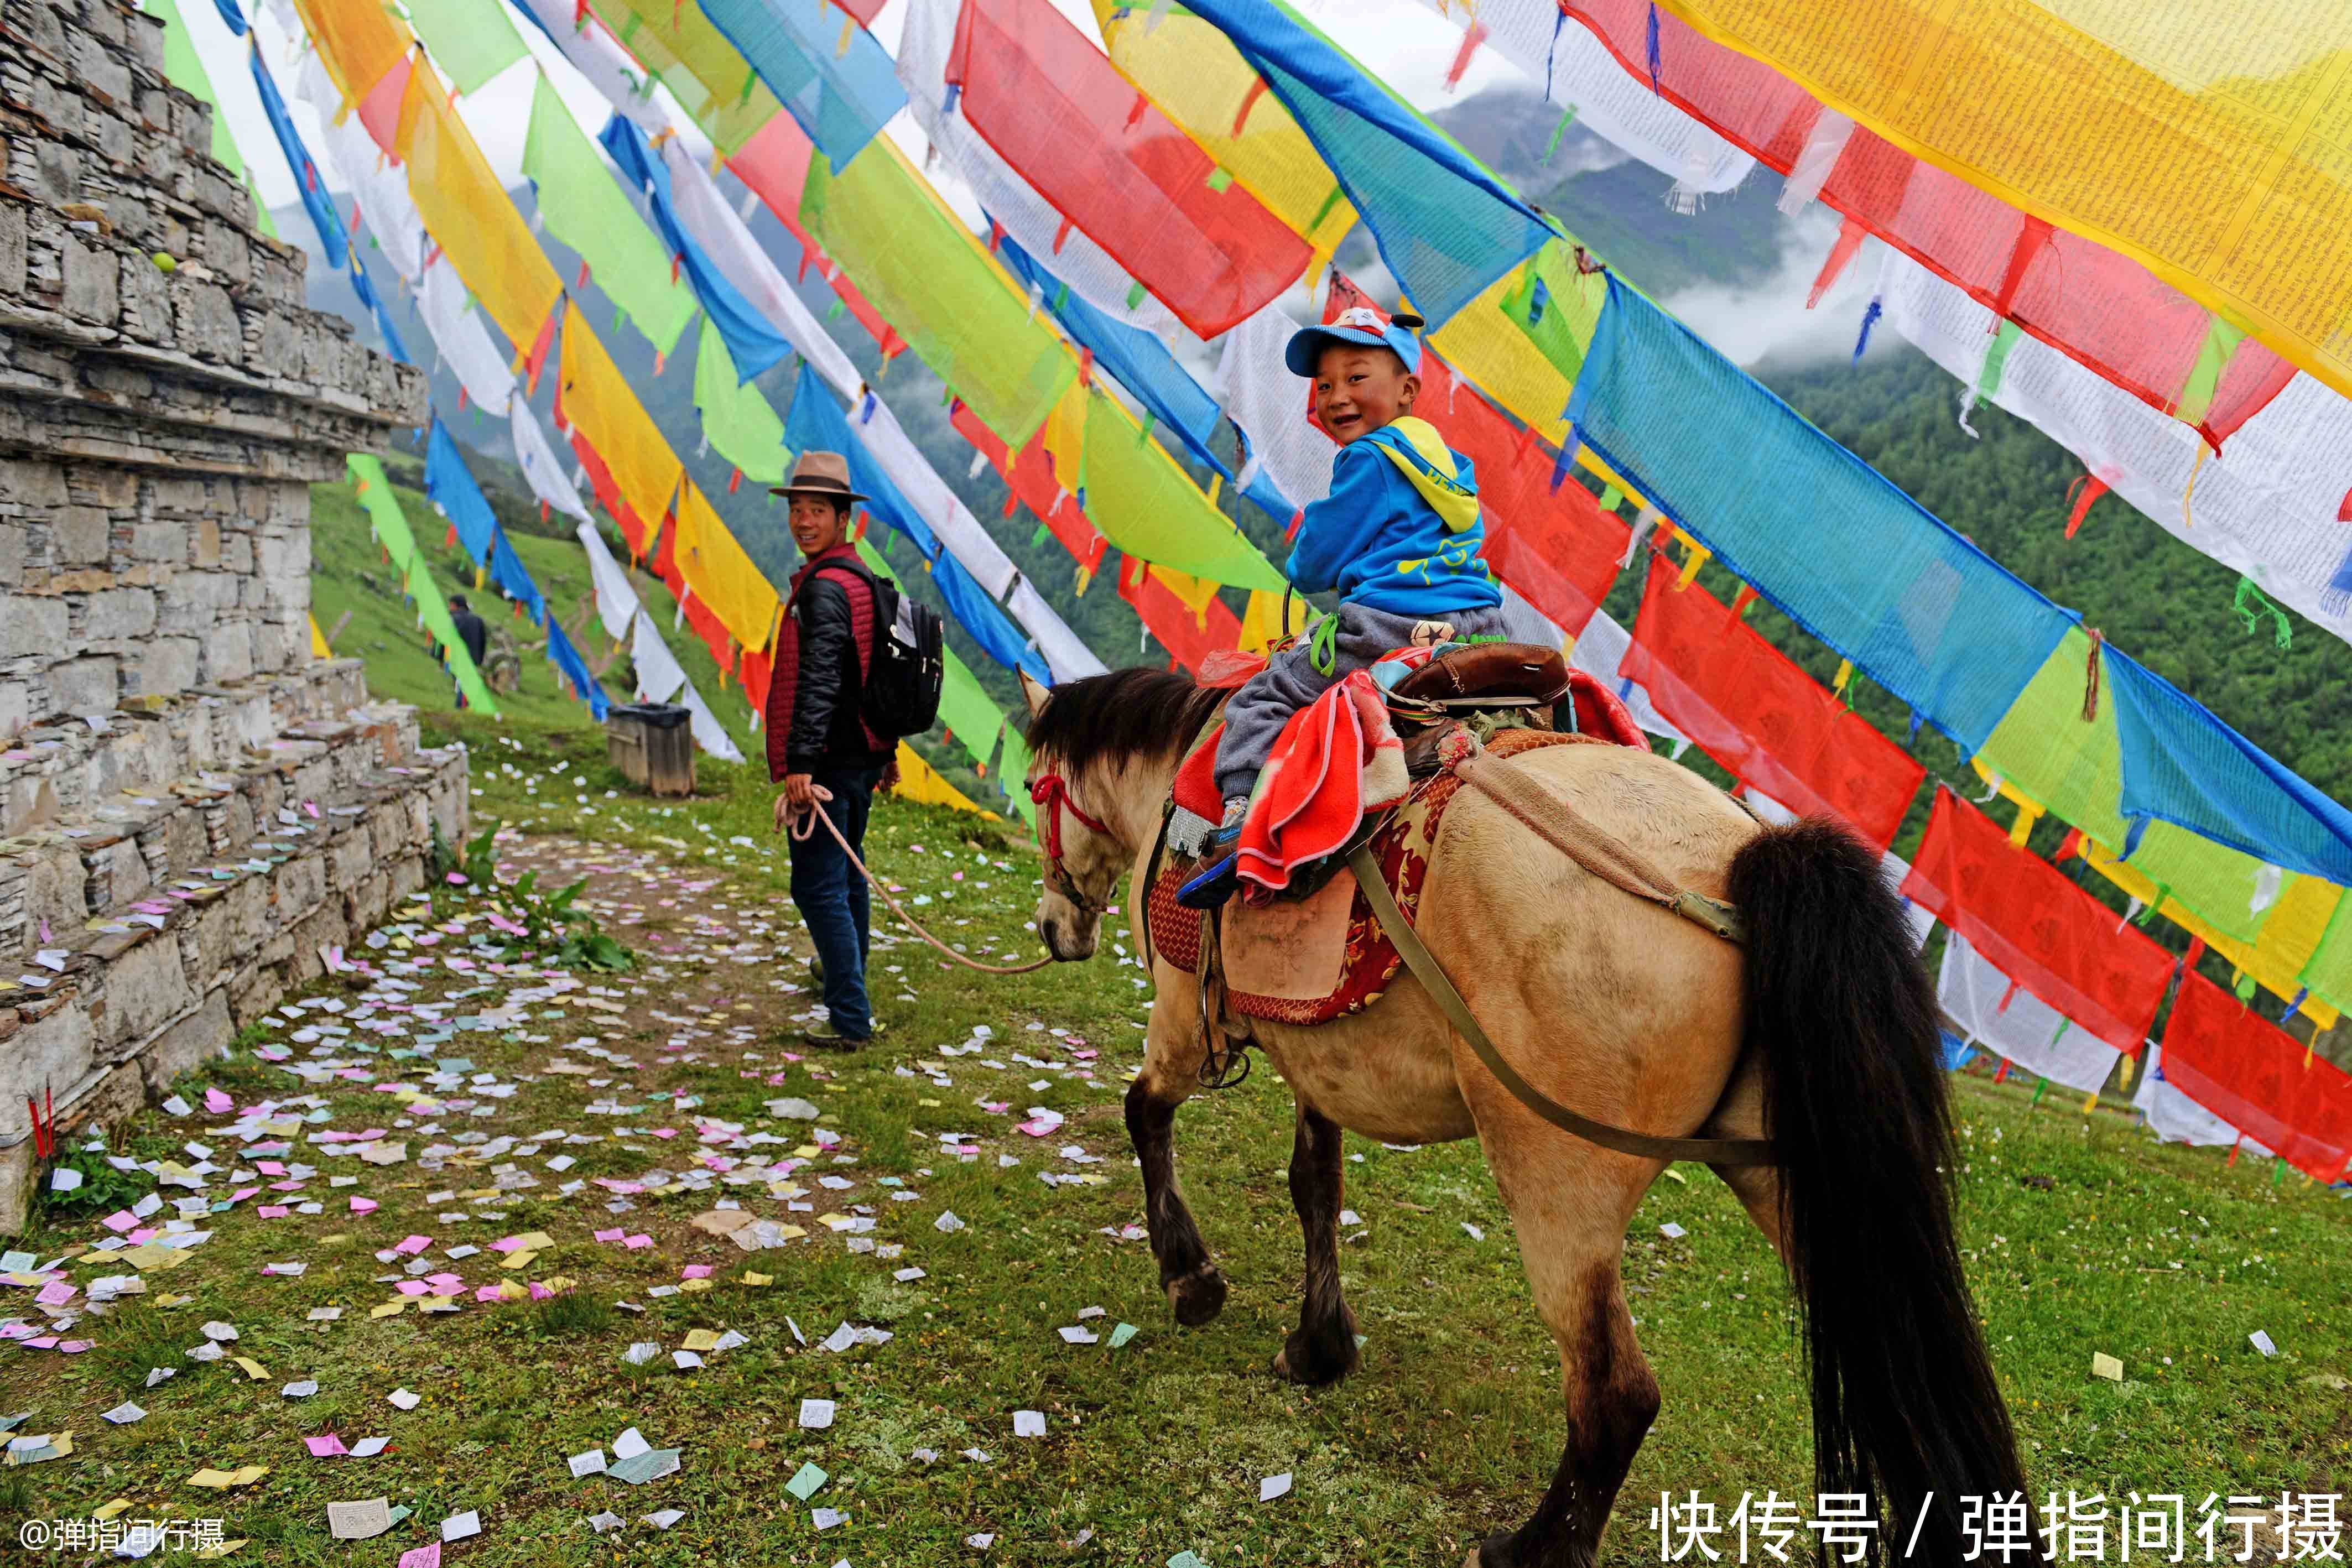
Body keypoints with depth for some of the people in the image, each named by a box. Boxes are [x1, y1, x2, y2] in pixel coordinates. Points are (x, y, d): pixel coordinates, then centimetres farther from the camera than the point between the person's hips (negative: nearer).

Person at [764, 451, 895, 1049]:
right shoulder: (862, 578, 13)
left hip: (829, 762, -10)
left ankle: (851, 1019, -10)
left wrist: (800, 764, -33)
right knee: (847, 869, 26)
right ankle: (845, 967, 47)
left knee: (819, 886, -9)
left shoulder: (823, 588, -18)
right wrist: (887, 748, 28)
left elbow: (818, 683, -29)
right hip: (863, 753, 10)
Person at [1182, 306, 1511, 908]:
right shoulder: (1454, 463, 22)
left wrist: (1300, 569, 21)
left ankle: (1239, 824, -12)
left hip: (1389, 628, -7)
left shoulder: (1367, 458, -3)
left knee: (1259, 699, 1)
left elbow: (1317, 562, -4)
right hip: (1482, 629, 7)